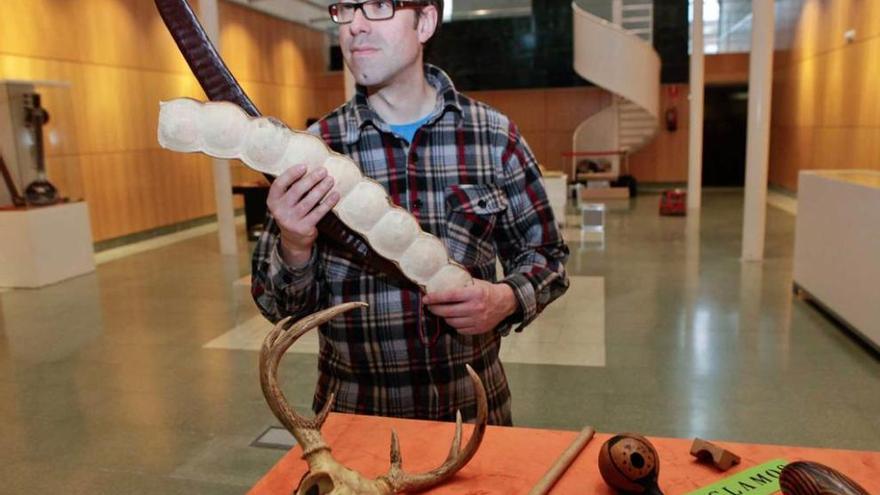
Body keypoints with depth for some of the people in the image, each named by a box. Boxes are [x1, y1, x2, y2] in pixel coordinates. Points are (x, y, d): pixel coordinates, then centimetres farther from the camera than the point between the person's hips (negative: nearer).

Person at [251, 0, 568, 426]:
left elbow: (546, 256, 2)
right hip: (354, 412, 0)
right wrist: (295, 248, -25)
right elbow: (280, 306, -5)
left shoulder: (495, 136, -8)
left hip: (473, 406, 1)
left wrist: (508, 300, -18)